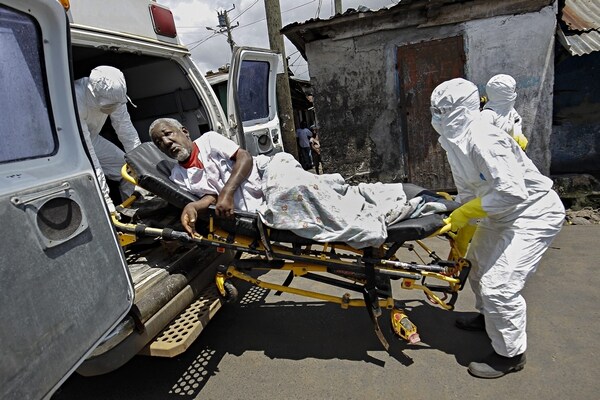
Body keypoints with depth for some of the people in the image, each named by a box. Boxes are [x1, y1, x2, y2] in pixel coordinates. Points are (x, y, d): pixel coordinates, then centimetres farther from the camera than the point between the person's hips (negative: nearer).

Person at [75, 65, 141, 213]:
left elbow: (128, 134, -16)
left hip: (91, 138, 5)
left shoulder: (113, 96, -23)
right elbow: (85, 154, -40)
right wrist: (105, 199, -41)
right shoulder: (75, 102, -40)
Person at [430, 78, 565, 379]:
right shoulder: (456, 141, 1)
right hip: (501, 215, 10)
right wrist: (459, 230, 10)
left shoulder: (482, 140, -29)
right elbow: (468, 191, 8)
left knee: (499, 283, -13)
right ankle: (489, 317, 45)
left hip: (533, 214, -10)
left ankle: (510, 355, 10)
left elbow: (512, 191, -33)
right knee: (477, 263, 21)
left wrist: (464, 213, -24)